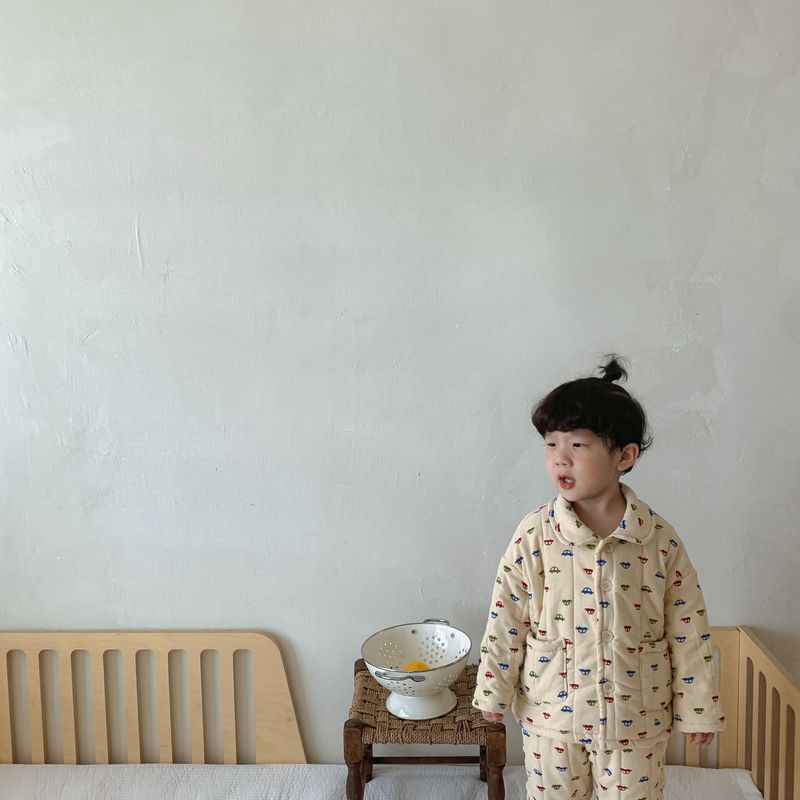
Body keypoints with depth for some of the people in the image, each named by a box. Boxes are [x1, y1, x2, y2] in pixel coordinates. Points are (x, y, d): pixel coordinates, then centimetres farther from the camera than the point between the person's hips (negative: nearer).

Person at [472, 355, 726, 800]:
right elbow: (506, 621, -6)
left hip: (637, 717, 0)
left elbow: (688, 630, -5)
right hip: (551, 713, 1)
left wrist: (698, 708, 0)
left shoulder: (660, 540, -12)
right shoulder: (534, 535, -13)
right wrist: (494, 692, -1)